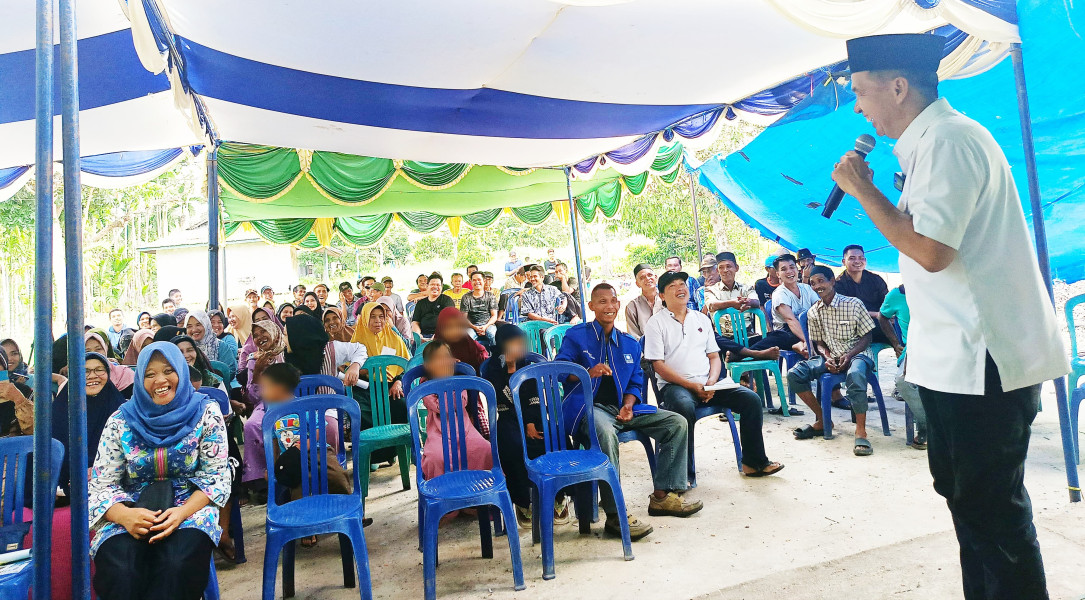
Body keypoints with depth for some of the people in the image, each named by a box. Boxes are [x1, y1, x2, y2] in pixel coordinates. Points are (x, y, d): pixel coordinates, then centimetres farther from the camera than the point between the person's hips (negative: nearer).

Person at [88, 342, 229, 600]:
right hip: (131, 510, 1)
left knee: (178, 565, -33)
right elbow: (101, 484, 2)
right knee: (119, 570, -32)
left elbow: (217, 477, -2)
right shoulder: (120, 421, 4)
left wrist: (182, 512, -20)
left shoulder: (206, 413, -1)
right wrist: (124, 515, -20)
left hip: (190, 505, -1)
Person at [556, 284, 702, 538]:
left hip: (622, 408, 6)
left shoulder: (630, 343, 19)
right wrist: (588, 373, -24)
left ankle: (662, 496, 1)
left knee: (677, 422, -4)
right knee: (605, 432, -40)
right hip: (591, 406, -6)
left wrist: (628, 405, -3)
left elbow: (635, 382, 18)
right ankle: (615, 515, -33)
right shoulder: (576, 336, 2)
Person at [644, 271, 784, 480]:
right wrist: (692, 386, -15)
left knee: (751, 399, -10)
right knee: (685, 408, -38)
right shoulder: (656, 323, 1)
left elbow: (714, 356, 16)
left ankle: (753, 462, 4)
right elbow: (659, 365, -7)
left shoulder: (701, 319, 18)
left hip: (707, 384, 6)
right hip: (674, 385, -5)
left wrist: (711, 382, -5)